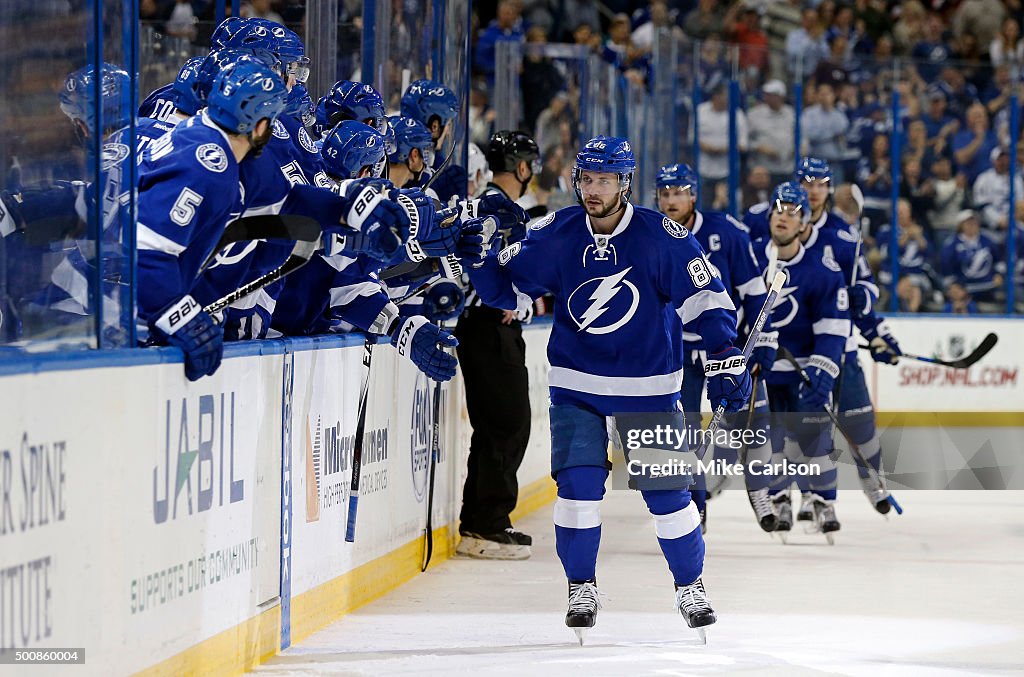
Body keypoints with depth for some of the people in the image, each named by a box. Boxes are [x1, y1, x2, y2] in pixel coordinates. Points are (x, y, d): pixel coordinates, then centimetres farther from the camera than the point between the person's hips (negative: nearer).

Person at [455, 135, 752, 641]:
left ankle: (690, 585, 20)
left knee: (666, 489, -1)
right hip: (576, 385, 1)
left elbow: (706, 297, -7)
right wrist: (481, 256, -18)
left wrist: (726, 360, -12)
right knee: (577, 483, -9)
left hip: (649, 388, -1)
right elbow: (507, 291, 1)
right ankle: (581, 588, 9)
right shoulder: (556, 235, -6)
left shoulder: (661, 237, -12)